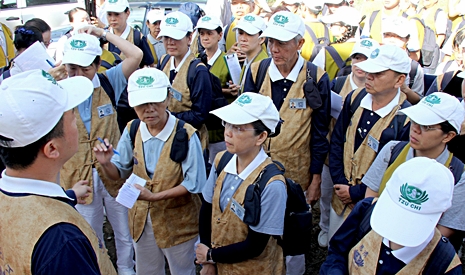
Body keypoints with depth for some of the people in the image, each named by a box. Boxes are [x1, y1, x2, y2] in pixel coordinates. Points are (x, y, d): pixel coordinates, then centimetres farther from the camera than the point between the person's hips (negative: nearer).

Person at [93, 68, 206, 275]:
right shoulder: (132, 130, -8)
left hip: (177, 220, -4)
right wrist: (106, 163, -22)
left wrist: (155, 196, -28)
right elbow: (119, 173, 1)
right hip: (141, 218, 5)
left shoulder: (185, 135, -24)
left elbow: (194, 183, -19)